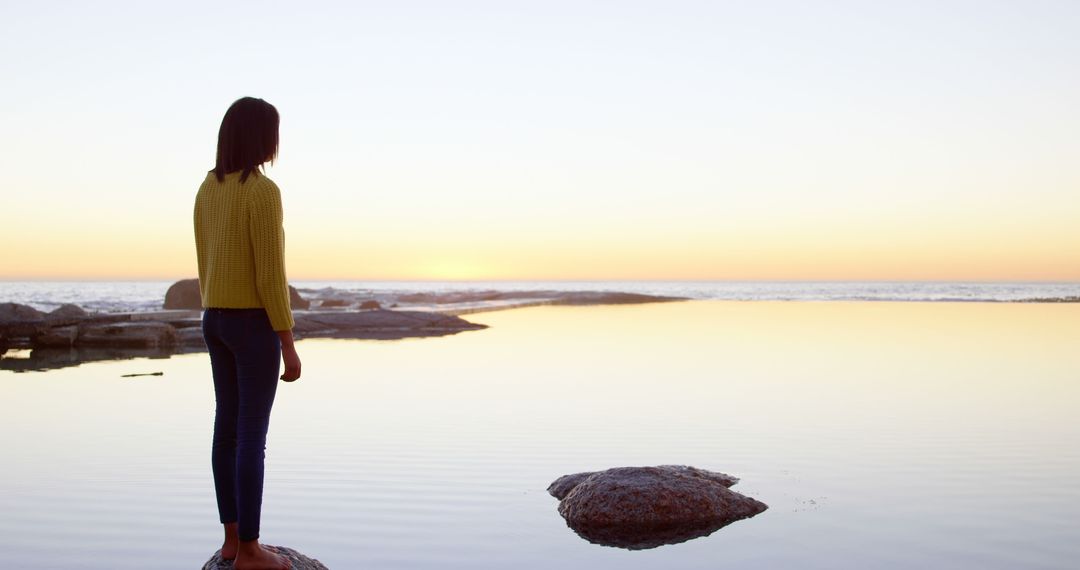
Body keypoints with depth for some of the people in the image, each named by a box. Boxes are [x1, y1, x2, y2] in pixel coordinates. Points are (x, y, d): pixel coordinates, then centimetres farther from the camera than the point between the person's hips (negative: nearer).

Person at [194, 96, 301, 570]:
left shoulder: (207, 190, 9)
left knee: (228, 427, 13)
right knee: (253, 436, -2)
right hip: (255, 323, -9)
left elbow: (205, 265, 13)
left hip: (217, 320, 9)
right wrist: (290, 347, -16)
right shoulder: (264, 191, -19)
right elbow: (270, 275, -21)